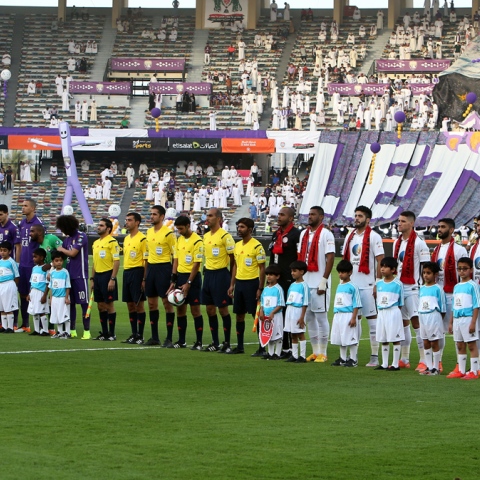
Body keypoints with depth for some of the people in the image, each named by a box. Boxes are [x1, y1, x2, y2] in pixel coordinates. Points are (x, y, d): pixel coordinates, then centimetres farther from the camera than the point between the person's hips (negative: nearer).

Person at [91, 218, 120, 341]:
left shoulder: (112, 242, -9)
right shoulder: (96, 243, 15)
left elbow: (116, 262, -14)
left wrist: (112, 279, -20)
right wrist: (92, 279, 17)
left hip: (107, 275, -8)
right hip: (98, 275, 8)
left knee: (109, 305, -3)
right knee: (100, 305, 9)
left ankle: (112, 334, 2)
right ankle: (104, 333, 15)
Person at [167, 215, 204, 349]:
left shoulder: (197, 241, -13)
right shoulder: (179, 240, 9)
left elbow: (197, 264, -15)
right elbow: (176, 260, 12)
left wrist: (188, 283, -16)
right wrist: (173, 281, 6)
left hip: (192, 277, -7)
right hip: (180, 276, 7)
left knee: (195, 310, -3)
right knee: (180, 309, 8)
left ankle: (199, 342, 2)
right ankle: (181, 341, 15)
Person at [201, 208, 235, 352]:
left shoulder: (225, 236, -12)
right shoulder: (206, 236, 11)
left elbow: (232, 258, -10)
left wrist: (231, 278, -8)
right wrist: (207, 272, 14)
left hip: (221, 274, -8)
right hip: (208, 274, 8)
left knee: (223, 309, -2)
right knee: (210, 309, 8)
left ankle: (227, 343, 6)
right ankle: (215, 343, 15)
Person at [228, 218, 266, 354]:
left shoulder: (256, 246, -11)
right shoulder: (237, 245, 11)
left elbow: (262, 268, -11)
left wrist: (260, 288, -14)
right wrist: (232, 285, 13)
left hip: (252, 283, -7)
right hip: (239, 282, 7)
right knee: (239, 315, 10)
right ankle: (240, 346, 17)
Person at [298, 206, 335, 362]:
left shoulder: (326, 234, -7)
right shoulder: (303, 234, 15)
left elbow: (330, 258, -11)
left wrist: (324, 280, -15)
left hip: (319, 283, -7)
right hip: (305, 282, 7)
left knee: (320, 316, -3)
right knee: (309, 317, 8)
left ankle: (323, 353, 2)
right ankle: (315, 352, 15)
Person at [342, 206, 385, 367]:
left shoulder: (374, 237, -5)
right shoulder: (350, 236, 14)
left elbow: (380, 261, -8)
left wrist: (378, 283, -13)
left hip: (367, 285, -6)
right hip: (351, 284, 6)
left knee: (372, 317, -4)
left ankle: (375, 356, -2)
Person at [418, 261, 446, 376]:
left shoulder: (438, 289, -8)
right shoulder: (422, 288, 10)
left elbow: (442, 307, -6)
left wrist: (440, 319, -7)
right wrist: (421, 317, 8)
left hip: (434, 317, -6)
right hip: (423, 318, 6)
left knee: (434, 343, 0)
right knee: (426, 343, 11)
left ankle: (436, 368, 6)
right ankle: (429, 367, 19)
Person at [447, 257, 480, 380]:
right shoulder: (456, 287, 13)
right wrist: (451, 322, 16)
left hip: (468, 319, -7)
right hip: (457, 319, 7)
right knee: (460, 346, 13)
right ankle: (461, 371, 21)